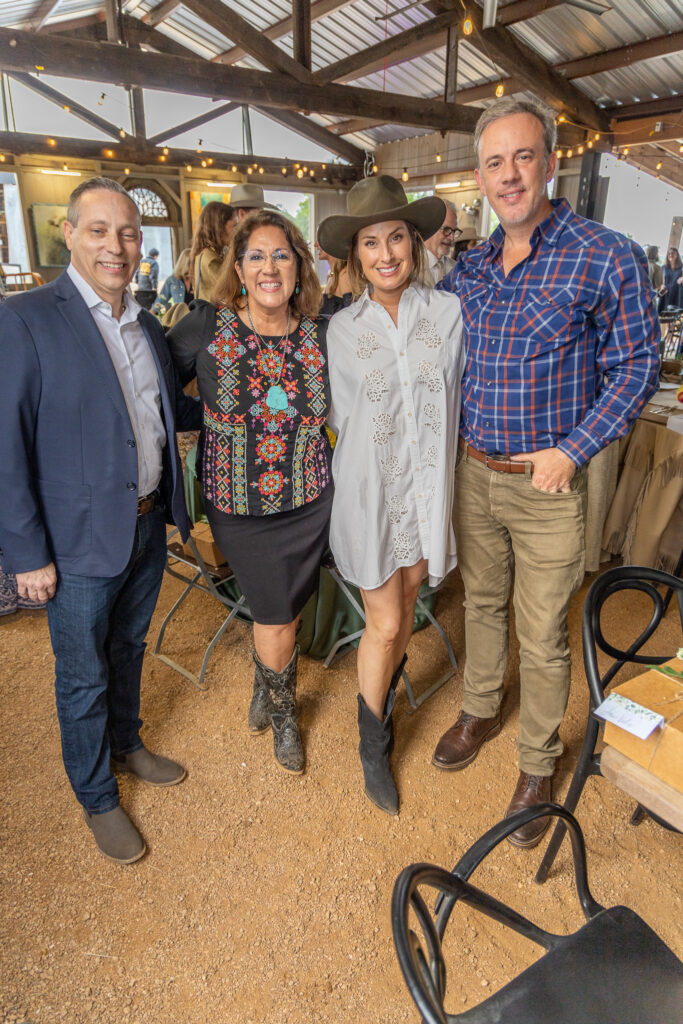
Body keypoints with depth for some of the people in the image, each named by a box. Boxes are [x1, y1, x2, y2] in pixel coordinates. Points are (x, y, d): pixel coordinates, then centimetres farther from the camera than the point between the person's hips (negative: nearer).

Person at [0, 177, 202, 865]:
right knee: (83, 677, 12)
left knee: (128, 648, 25)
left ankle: (126, 745, 49)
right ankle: (97, 799, 35)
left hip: (148, 526, 6)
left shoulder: (147, 327, 7)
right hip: (81, 542, -6)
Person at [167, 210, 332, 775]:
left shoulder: (322, 336, -5)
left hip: (308, 503, 1)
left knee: (278, 609, 13)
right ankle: (283, 712, 41)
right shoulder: (205, 326, -9)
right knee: (278, 618, 6)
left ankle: (266, 688, 49)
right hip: (237, 505, -1)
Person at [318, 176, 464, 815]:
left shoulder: (448, 313, 0)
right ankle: (374, 747, 25)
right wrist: (375, 457, 1)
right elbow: (340, 417, 4)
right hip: (370, 491, -2)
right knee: (384, 624, 2)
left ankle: (383, 697, 43)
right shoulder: (341, 329, -2)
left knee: (405, 605, 16)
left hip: (427, 487, 2)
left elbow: (455, 400, 6)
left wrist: (435, 465, 5)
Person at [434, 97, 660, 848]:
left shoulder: (607, 258, -9)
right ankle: (480, 710, 43)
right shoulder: (469, 269, 6)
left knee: (542, 636, 6)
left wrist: (572, 452, -15)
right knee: (481, 602, 20)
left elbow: (636, 365, -7)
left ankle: (537, 763, 27)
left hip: (548, 483, -4)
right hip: (472, 473, 5)